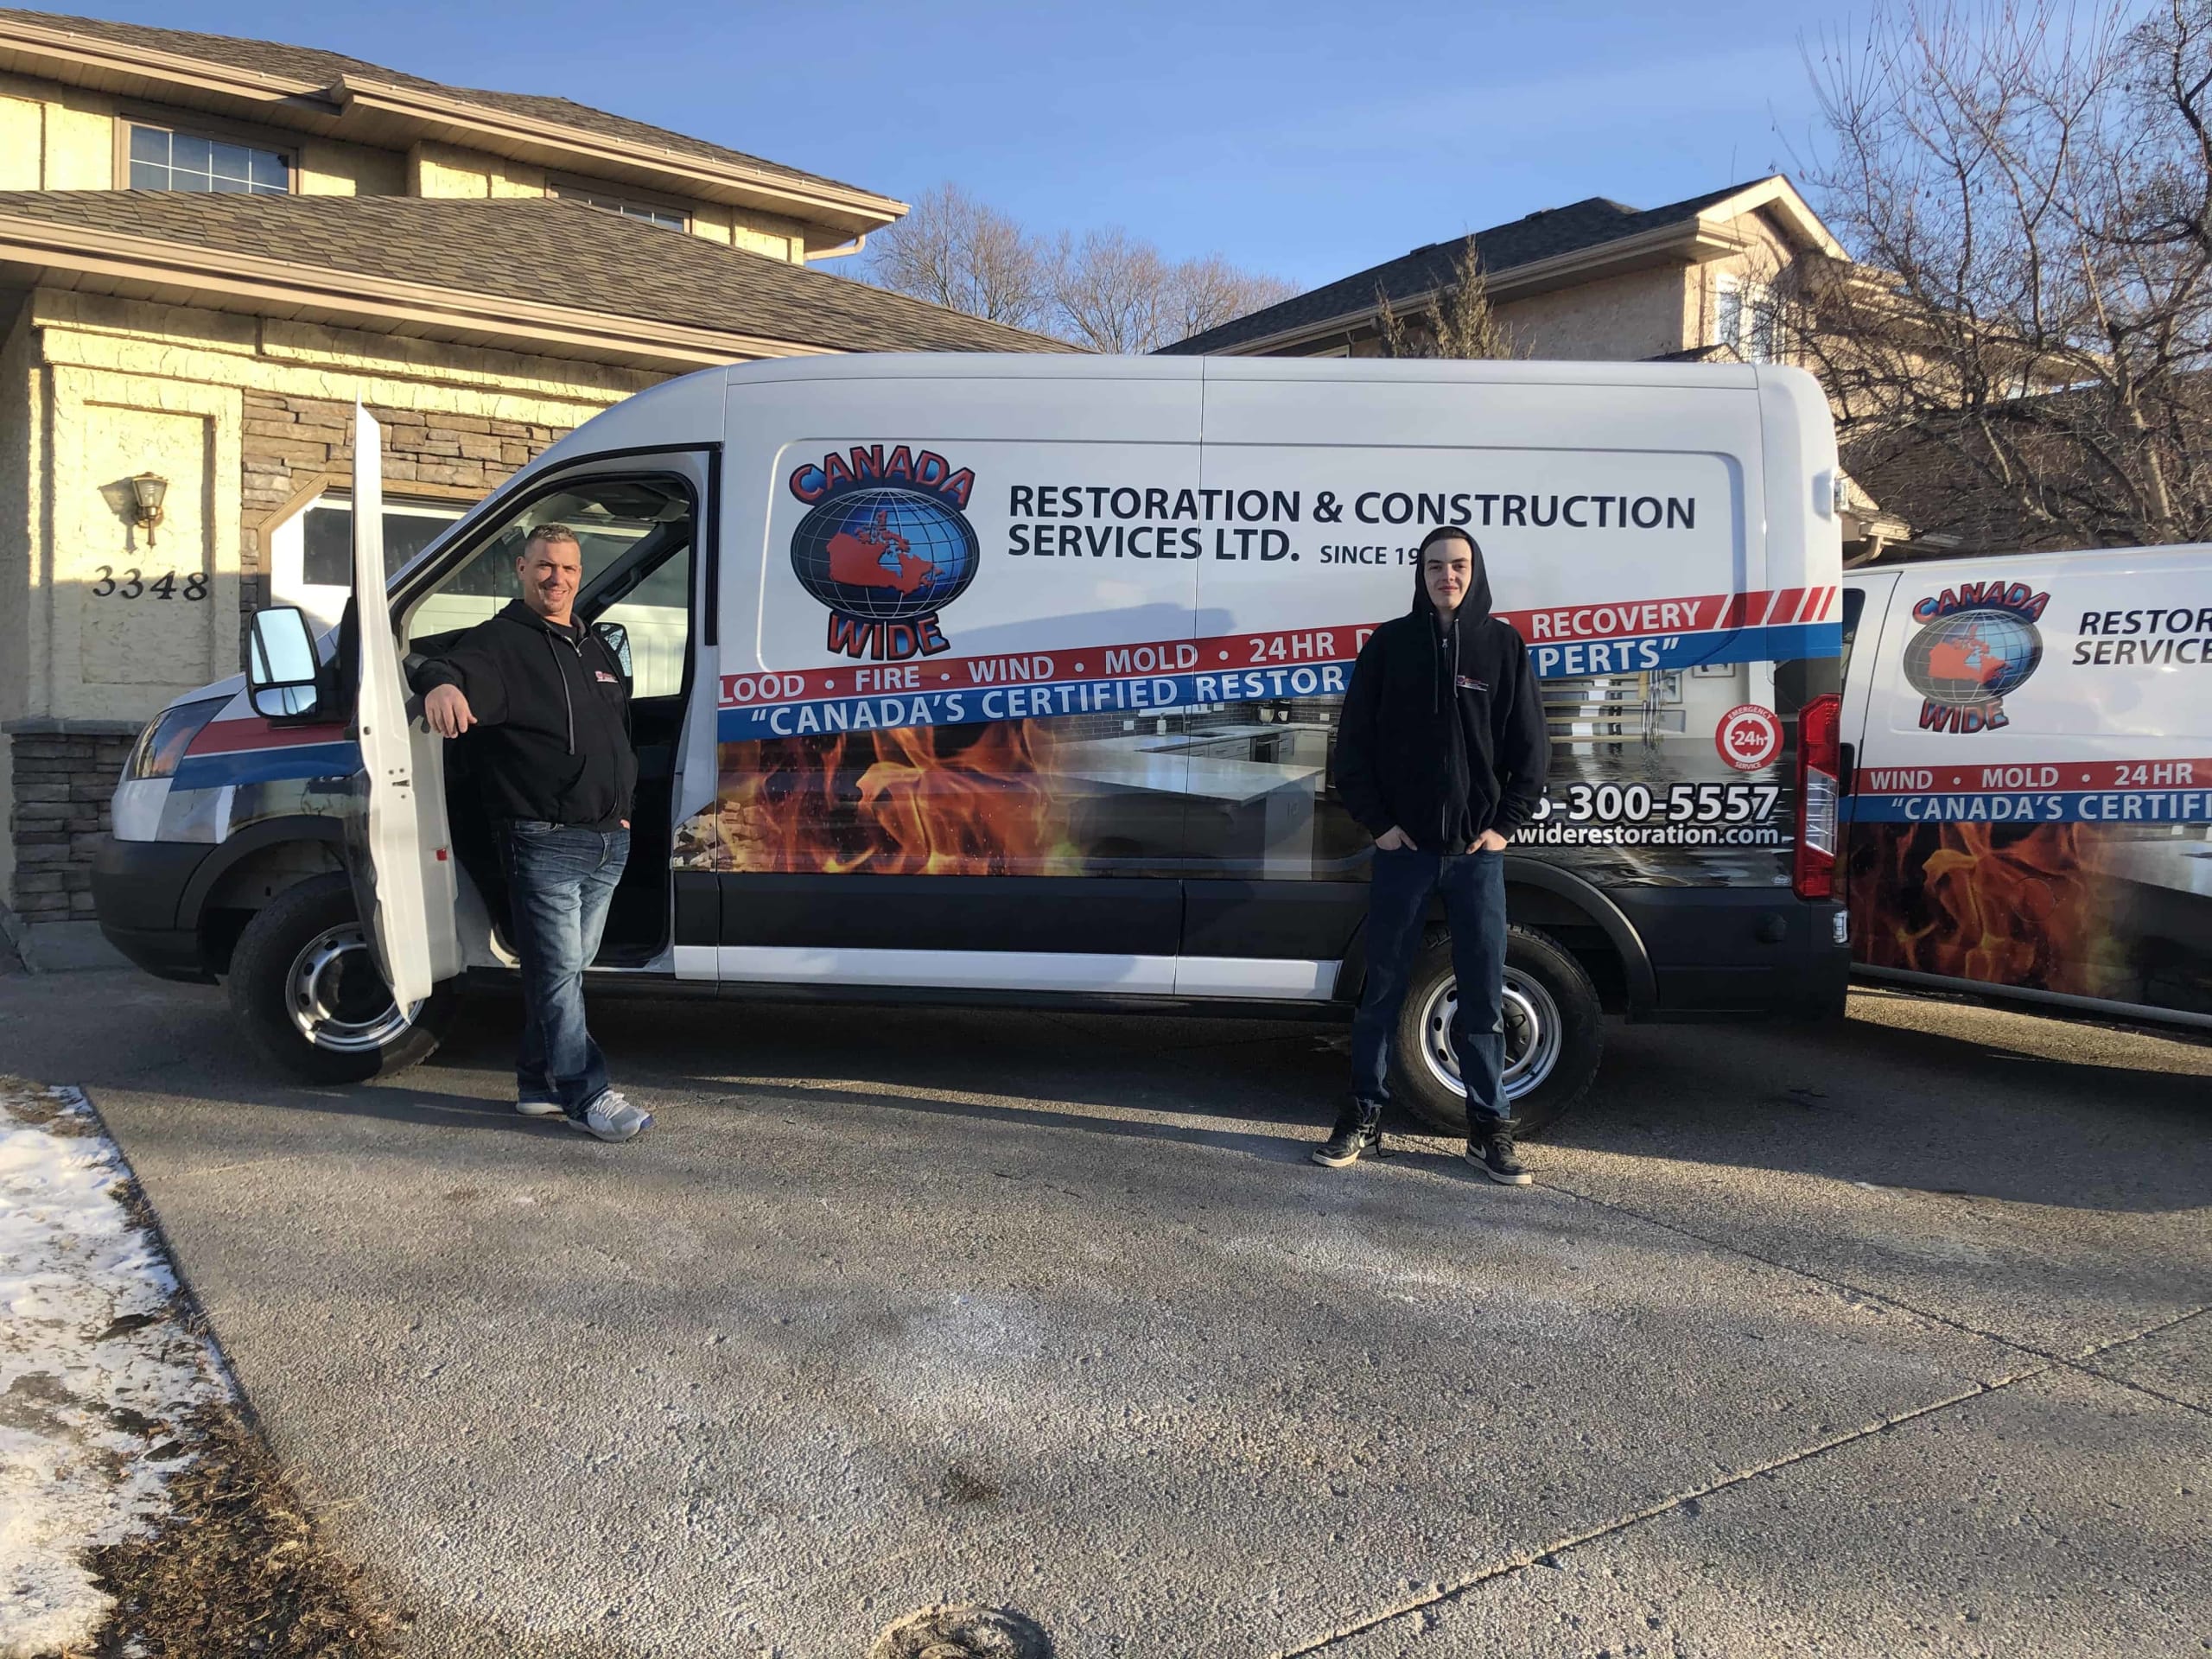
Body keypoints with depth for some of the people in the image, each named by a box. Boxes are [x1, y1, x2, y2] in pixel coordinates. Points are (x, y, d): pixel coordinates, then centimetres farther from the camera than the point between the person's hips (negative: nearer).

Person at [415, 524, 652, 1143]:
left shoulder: (598, 651, 20)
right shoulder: (499, 642, -4)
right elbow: (464, 669, -28)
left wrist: (623, 804, 21)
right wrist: (442, 683, -51)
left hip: (609, 840, 8)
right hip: (544, 841, -7)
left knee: (565, 967, 14)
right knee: (558, 970, -5)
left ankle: (538, 1084, 24)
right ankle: (585, 1094, 1)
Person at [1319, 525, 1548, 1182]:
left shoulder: (1503, 645, 4)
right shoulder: (1389, 644, 2)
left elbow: (1532, 747, 7)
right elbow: (1353, 742, 3)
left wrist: (1506, 824, -1)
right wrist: (1377, 822, -4)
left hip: (1478, 851, 1)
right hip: (1404, 848, 0)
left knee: (1484, 993, 5)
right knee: (1382, 986, 6)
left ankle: (1488, 1127, 15)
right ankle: (1364, 1116, 17)